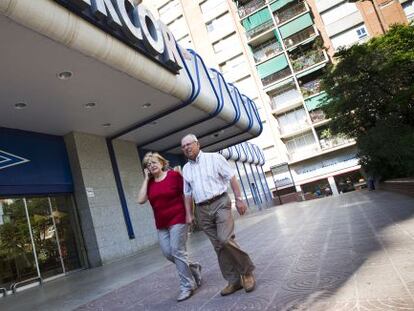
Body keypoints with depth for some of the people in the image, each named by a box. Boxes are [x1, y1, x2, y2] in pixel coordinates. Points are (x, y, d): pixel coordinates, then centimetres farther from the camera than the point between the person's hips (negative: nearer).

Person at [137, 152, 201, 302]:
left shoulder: (174, 175, -7)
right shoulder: (149, 183, 5)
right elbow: (141, 200, -9)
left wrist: (188, 214, -10)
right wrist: (146, 178, -6)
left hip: (177, 219, -5)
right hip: (161, 224, 6)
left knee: (177, 252, -5)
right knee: (168, 253, 7)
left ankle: (187, 286, 11)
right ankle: (193, 269, 31)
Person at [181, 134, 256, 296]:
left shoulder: (214, 158, -1)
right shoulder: (186, 169, 12)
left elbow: (232, 177, -3)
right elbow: (188, 193, 16)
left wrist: (239, 199, -9)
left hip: (220, 203, -4)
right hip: (202, 210, 5)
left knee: (225, 239, -19)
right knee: (218, 246, 5)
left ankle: (247, 271, 2)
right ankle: (234, 280, 16)